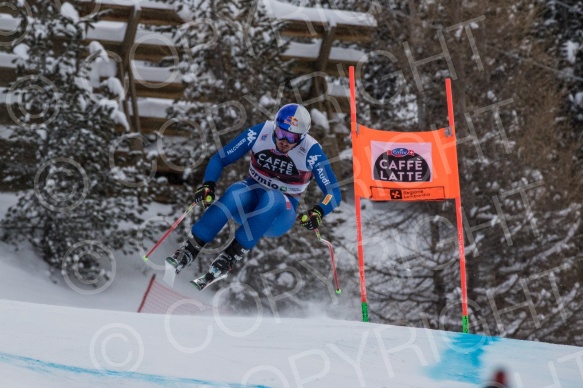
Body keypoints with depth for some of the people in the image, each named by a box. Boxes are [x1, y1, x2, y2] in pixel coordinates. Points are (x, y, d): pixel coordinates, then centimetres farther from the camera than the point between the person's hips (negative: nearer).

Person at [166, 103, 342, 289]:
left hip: (281, 213, -1)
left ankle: (231, 255, -38)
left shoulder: (311, 152, -16)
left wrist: (318, 212, -35)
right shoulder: (260, 133, -12)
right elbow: (219, 159, -4)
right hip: (250, 202, 1)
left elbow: (333, 193, -14)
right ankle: (190, 248, -35)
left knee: (271, 199, -37)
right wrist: (208, 186, -23)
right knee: (237, 192, -35)